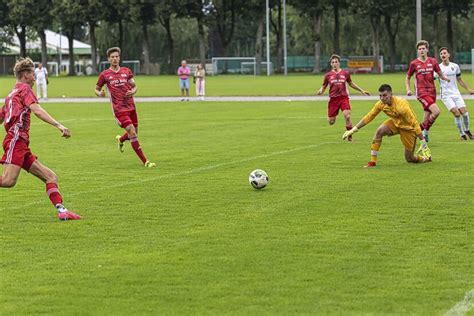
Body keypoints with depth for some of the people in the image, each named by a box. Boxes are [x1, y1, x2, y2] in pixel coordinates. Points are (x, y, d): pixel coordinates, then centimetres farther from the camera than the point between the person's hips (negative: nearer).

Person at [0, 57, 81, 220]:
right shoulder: (24, 88, 1)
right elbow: (36, 110, -15)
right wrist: (58, 125, -23)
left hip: (22, 145, 9)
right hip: (16, 140, -9)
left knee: (50, 176, 1)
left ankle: (61, 210, -9)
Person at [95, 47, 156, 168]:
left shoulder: (126, 71, 9)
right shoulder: (104, 75, 1)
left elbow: (134, 86, 13)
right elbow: (97, 89, 11)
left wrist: (132, 92, -10)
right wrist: (99, 94, -13)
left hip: (131, 106, 5)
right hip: (119, 108, -5)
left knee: (134, 134, 10)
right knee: (132, 133, -15)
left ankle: (120, 140, 46)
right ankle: (145, 161, -11)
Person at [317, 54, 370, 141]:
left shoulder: (345, 73, 7)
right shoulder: (328, 75, 3)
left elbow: (351, 83, 23)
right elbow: (323, 87, 11)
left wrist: (361, 91, 24)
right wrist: (320, 91, -12)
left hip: (344, 97, 0)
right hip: (333, 98, 0)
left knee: (347, 116, -20)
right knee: (331, 122, 2)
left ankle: (349, 136, -4)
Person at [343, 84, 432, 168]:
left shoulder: (401, 105, -35)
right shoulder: (380, 104, -17)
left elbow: (414, 123, -32)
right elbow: (368, 117, -5)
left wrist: (423, 142, -33)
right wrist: (353, 130, -10)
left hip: (408, 127, -5)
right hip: (395, 123, 5)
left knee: (409, 158, -3)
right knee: (379, 131, -24)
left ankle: (426, 157, 32)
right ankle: (372, 162, -18)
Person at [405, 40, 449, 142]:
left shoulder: (433, 61, 8)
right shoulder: (414, 63, 1)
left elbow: (440, 74, 12)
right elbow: (407, 78, 11)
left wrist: (445, 78, -11)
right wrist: (408, 89, -2)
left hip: (432, 91, 4)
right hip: (421, 92, -4)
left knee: (427, 119, 3)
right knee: (436, 111, -22)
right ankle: (426, 131, -5)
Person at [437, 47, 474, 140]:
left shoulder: (455, 66, 6)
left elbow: (459, 80, 18)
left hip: (456, 93, 4)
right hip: (446, 95, -3)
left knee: (464, 111, -6)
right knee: (456, 113, -15)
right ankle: (462, 134, -1)